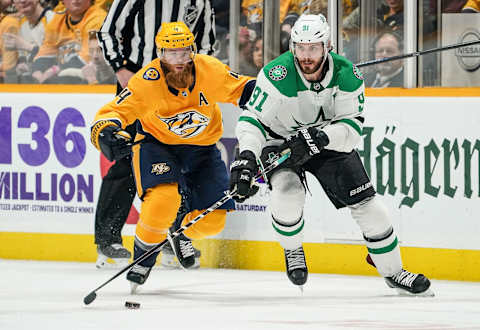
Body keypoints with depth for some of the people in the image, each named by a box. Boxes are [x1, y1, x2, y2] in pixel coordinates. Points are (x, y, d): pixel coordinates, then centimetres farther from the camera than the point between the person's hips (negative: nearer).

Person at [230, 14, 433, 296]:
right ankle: (293, 251, 4)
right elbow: (252, 119, -23)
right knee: (287, 194, -29)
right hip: (280, 143, -2)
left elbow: (352, 127, -23)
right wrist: (247, 157, -39)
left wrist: (319, 137, -41)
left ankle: (393, 271, 15)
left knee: (367, 204, -4)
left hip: (331, 143, 2)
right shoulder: (277, 76, -27)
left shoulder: (347, 75, -21)